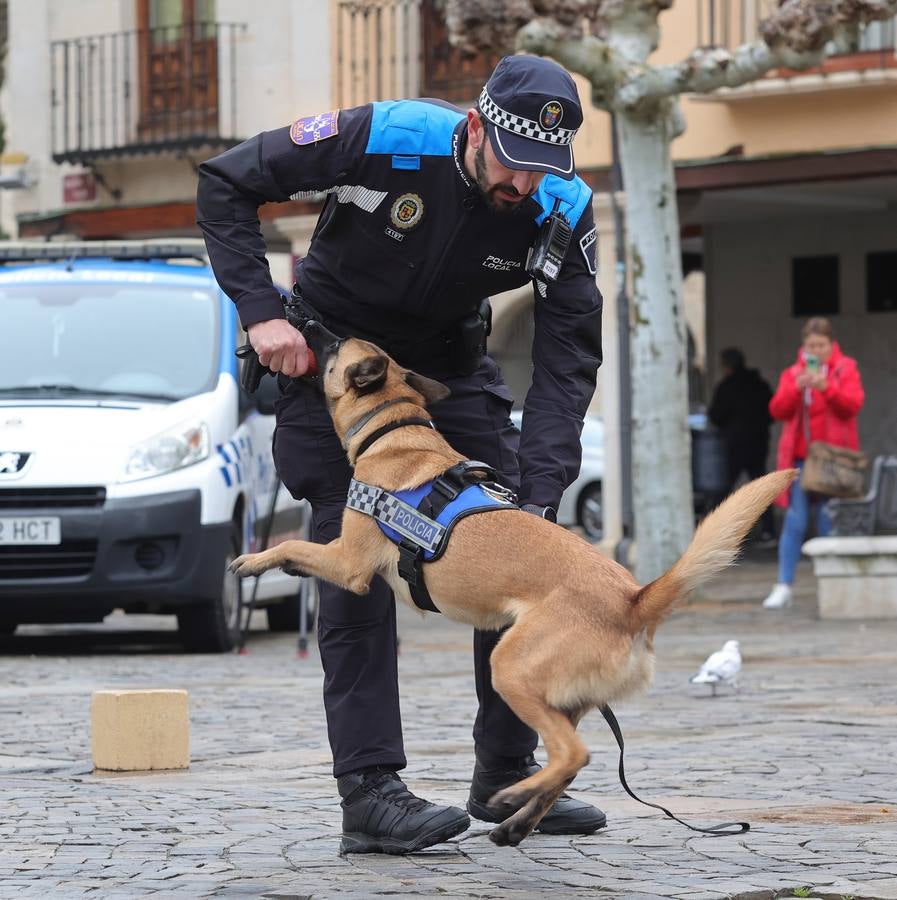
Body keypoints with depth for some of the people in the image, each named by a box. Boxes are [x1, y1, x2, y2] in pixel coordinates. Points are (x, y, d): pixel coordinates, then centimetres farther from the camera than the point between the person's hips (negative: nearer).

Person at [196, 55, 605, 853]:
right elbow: (225, 184, -20)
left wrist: (539, 494, -31)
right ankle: (369, 792, -15)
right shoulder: (383, 139, -30)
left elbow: (569, 357, -20)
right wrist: (261, 311, -28)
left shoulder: (562, 211, -21)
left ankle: (508, 774, 11)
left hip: (450, 365, 4)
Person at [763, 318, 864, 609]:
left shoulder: (845, 369, 5)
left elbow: (853, 404, -9)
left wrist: (826, 387, -23)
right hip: (800, 457, 2)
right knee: (795, 522, -5)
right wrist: (796, 388, -16)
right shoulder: (793, 373, 12)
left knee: (829, 524, -2)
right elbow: (777, 410, 1)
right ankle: (784, 587, -4)